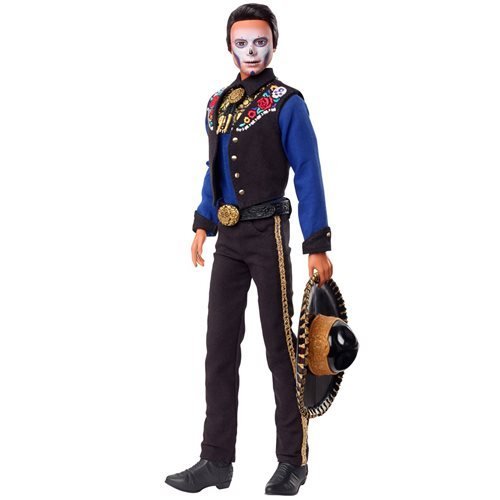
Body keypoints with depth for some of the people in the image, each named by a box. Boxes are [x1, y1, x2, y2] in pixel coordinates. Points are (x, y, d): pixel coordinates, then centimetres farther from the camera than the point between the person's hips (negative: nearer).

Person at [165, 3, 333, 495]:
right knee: (220, 344, 7)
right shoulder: (218, 103, 12)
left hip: (267, 233, -6)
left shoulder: (286, 103, -6)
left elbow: (308, 176, -9)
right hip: (228, 236, 6)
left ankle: (293, 460, 11)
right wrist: (202, 224, 15)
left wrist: (317, 246, -13)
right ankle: (217, 459, 13)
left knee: (279, 344, 0)